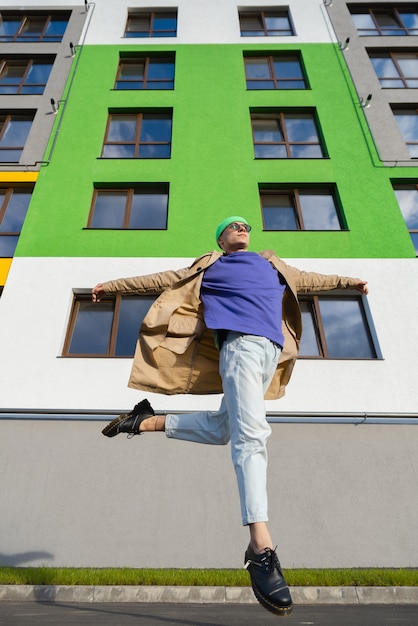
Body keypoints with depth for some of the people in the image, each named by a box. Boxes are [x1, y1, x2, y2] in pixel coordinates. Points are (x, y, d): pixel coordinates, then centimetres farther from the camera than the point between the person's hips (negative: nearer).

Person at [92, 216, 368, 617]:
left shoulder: (273, 266, 33)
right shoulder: (208, 268, 21)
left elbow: (308, 279, 45)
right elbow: (160, 281, 25)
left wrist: (346, 282, 51)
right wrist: (113, 286, 26)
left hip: (272, 348, 5)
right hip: (241, 342, -5)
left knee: (220, 428, 2)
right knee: (251, 434, -19)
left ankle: (149, 422, 20)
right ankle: (261, 548, -20)